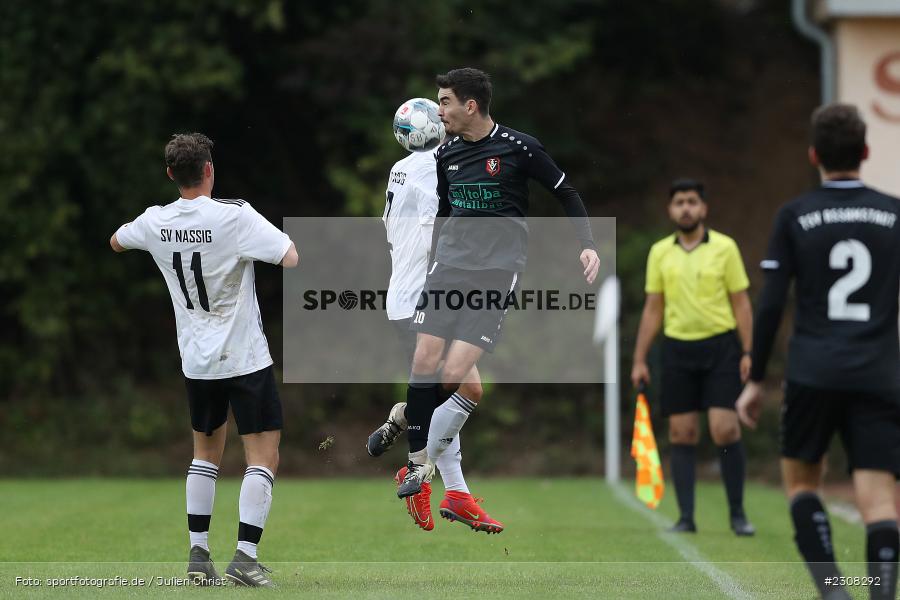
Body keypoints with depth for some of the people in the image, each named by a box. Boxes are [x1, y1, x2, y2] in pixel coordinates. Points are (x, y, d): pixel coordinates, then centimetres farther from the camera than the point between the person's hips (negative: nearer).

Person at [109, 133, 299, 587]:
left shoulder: (156, 222, -2)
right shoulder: (235, 216, -18)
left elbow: (116, 242, 20)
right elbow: (293, 259, -23)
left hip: (196, 359, 5)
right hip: (245, 357, -5)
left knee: (206, 451, 19)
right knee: (263, 456, -1)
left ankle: (198, 553, 15)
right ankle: (245, 556, -10)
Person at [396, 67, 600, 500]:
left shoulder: (519, 148, -6)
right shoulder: (446, 155, 10)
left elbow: (566, 194, 4)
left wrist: (587, 246, -4)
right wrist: (432, 263, 26)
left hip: (496, 269, -5)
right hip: (449, 266, 5)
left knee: (454, 375, -16)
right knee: (424, 363, -5)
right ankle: (418, 464, 5)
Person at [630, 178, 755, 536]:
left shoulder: (724, 248, 0)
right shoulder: (660, 252, 8)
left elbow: (741, 302, 1)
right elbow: (653, 309, 12)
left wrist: (747, 353, -6)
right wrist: (639, 360, 8)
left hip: (720, 346, -3)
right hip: (678, 349, 3)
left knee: (725, 430, -10)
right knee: (682, 435, 1)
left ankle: (737, 514, 2)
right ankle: (686, 517, 5)